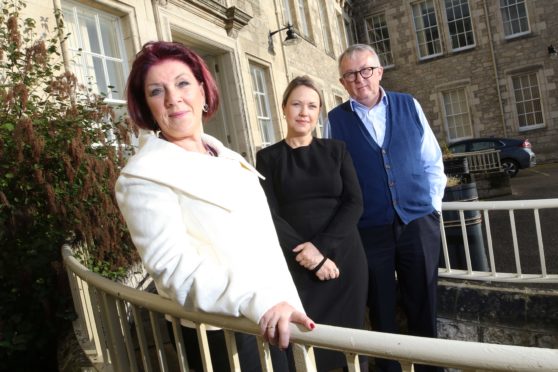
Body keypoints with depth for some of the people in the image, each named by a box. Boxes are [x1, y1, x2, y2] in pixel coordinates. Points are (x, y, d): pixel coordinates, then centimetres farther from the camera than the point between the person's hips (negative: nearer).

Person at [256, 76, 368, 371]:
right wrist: (311, 256, -13)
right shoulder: (268, 157, 3)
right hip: (297, 264, -1)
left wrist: (321, 245, -14)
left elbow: (354, 203, -1)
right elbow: (270, 215, -4)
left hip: (344, 256, 2)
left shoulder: (336, 150, 7)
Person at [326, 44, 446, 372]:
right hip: (370, 229, -1)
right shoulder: (335, 120, -1)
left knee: (423, 304, 13)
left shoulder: (409, 106, 5)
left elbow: (432, 162, 9)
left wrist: (433, 204, 3)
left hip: (419, 222, 2)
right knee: (382, 309, 12)